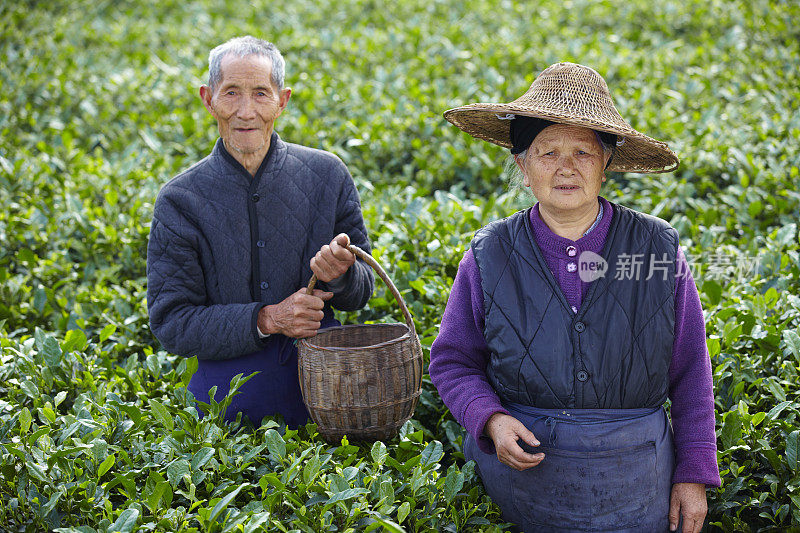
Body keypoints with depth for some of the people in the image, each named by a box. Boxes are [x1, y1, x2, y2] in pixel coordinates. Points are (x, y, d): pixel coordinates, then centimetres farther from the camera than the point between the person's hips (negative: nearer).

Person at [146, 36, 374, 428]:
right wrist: (266, 319, -18)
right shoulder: (180, 200, -3)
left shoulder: (327, 176, 1)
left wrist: (341, 274, -17)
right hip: (228, 405, -1)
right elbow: (170, 323, -6)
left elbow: (360, 294, 8)